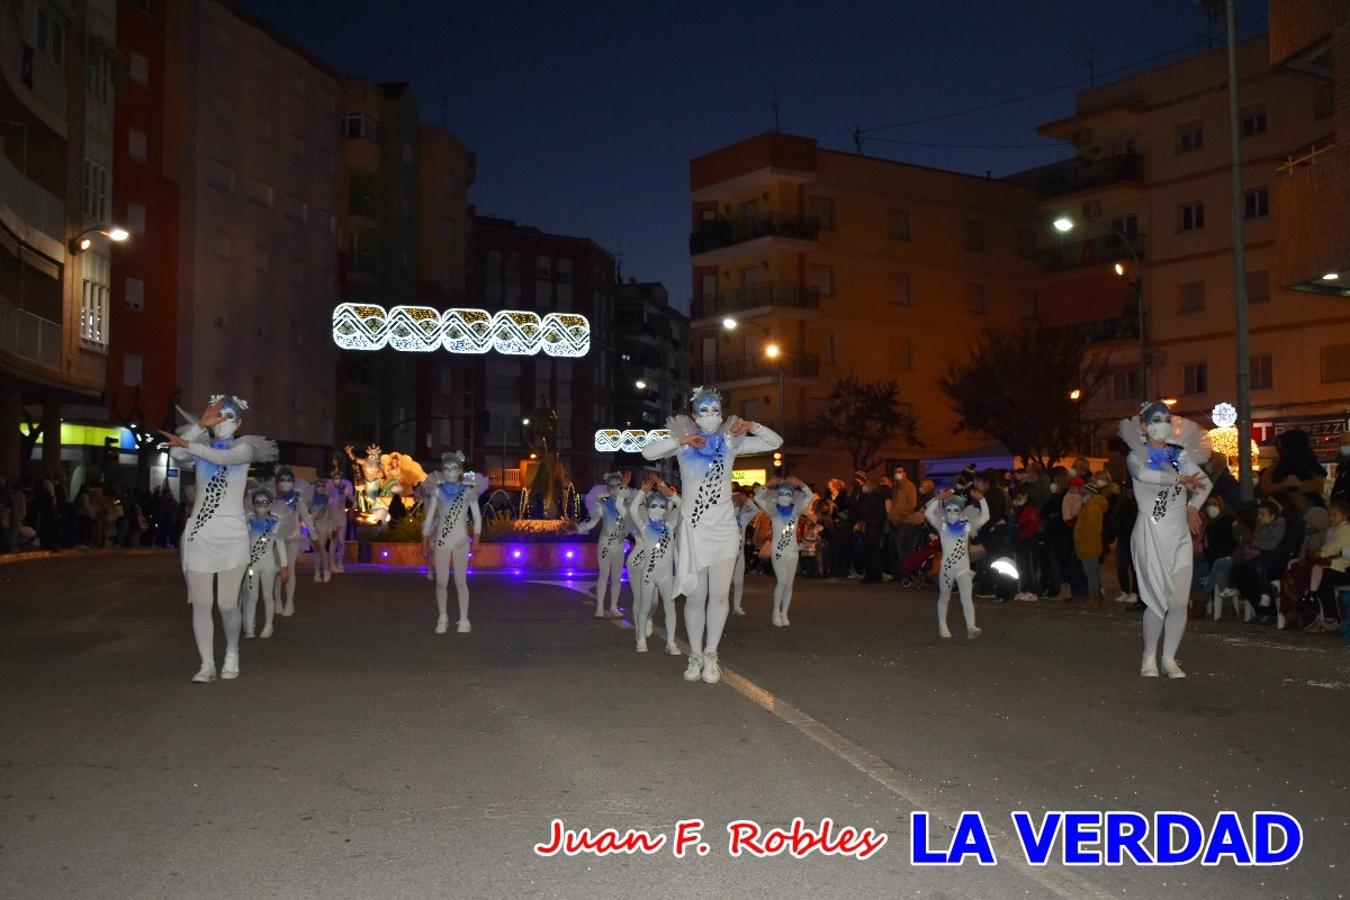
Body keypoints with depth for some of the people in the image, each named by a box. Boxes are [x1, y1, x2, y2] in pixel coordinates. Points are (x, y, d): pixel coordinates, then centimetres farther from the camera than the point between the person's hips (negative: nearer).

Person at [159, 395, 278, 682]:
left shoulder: (245, 447, 5)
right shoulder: (201, 445, 11)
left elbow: (225, 457, -20)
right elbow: (177, 453, -13)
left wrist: (187, 443, -23)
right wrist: (200, 425, -17)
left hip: (231, 535, -2)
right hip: (199, 534, 2)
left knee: (228, 604, -3)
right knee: (201, 603, -1)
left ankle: (232, 654, 21)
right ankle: (207, 664, 6)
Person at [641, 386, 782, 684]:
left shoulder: (730, 442, 6)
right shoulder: (683, 442, 2)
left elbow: (775, 442, 5)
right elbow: (648, 452, -13)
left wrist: (751, 427, -11)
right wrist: (681, 440, -20)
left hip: (724, 528, 1)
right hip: (693, 528, -1)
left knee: (719, 595, -4)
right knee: (695, 597, 2)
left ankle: (711, 655, 9)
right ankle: (695, 656, 15)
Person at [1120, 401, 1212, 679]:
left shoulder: (1180, 455, 14)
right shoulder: (1137, 456, 1)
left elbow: (1205, 482, 7)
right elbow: (1143, 474, -23)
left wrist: (1192, 506, -8)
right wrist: (1180, 479, -21)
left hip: (1180, 534, 4)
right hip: (1151, 534, -4)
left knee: (1180, 602, -2)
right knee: (1159, 599, -7)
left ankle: (1169, 658, 10)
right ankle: (1149, 658, 8)